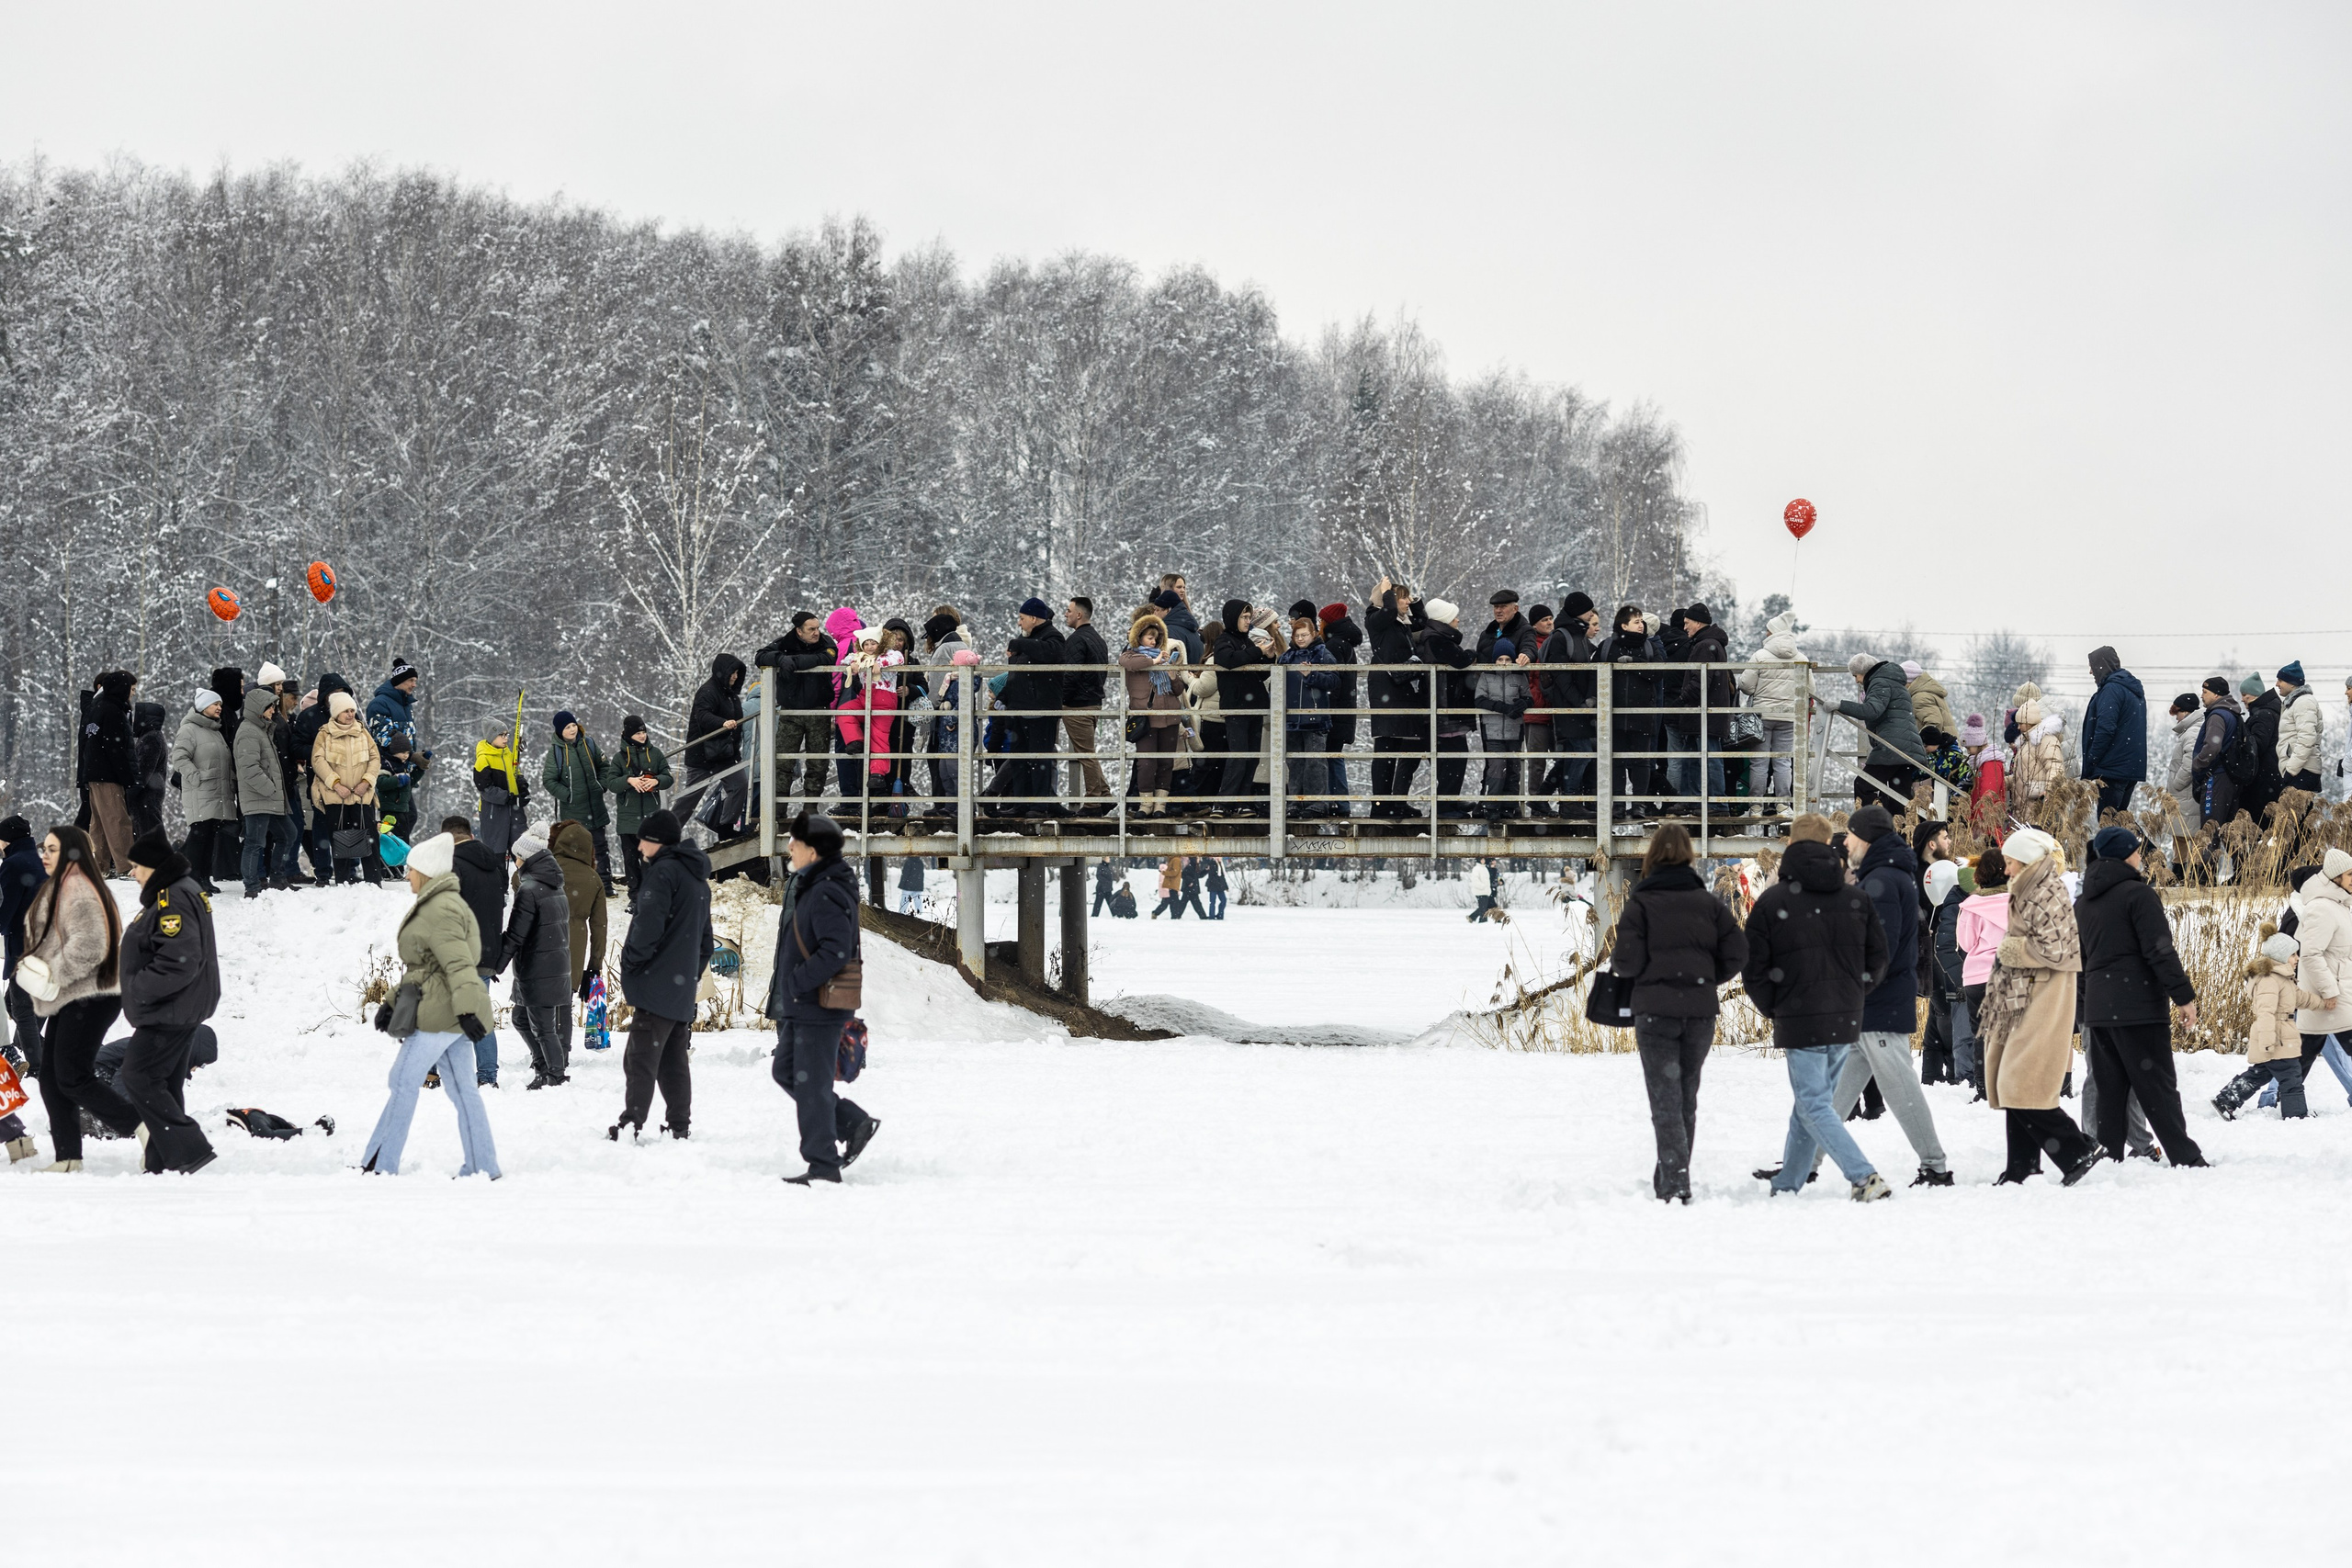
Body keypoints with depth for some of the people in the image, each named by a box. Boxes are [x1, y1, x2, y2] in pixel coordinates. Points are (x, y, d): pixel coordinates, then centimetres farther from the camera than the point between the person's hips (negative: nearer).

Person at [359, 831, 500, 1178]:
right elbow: (419, 966, 27)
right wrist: (393, 1003, 26)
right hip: (452, 1015, 10)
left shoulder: (440, 910, -15)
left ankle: (381, 1165, 2)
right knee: (461, 1087, 9)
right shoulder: (433, 905, 19)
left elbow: (458, 964, -24)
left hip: (439, 1013, -10)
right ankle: (483, 1166, 9)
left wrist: (467, 1009, -32)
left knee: (404, 1083, -3)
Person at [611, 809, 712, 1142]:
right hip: (684, 988, 9)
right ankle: (680, 1125, 13)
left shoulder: (663, 872, -11)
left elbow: (649, 926, -20)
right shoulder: (698, 878, 18)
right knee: (674, 1061, 13)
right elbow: (704, 937, 24)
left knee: (642, 1058, -11)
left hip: (657, 983, -9)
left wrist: (630, 959, -8)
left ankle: (632, 1123, -15)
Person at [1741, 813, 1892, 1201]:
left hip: (1799, 1020, -5)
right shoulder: (1856, 898, 5)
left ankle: (1865, 1178, -19)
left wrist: (1773, 1009, 8)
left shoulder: (1772, 901, -7)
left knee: (1814, 1106, -4)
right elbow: (1878, 956, 8)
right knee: (1810, 1101, 18)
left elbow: (1753, 967, -6)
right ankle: (1788, 1182, 29)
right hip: (1846, 1022, 5)